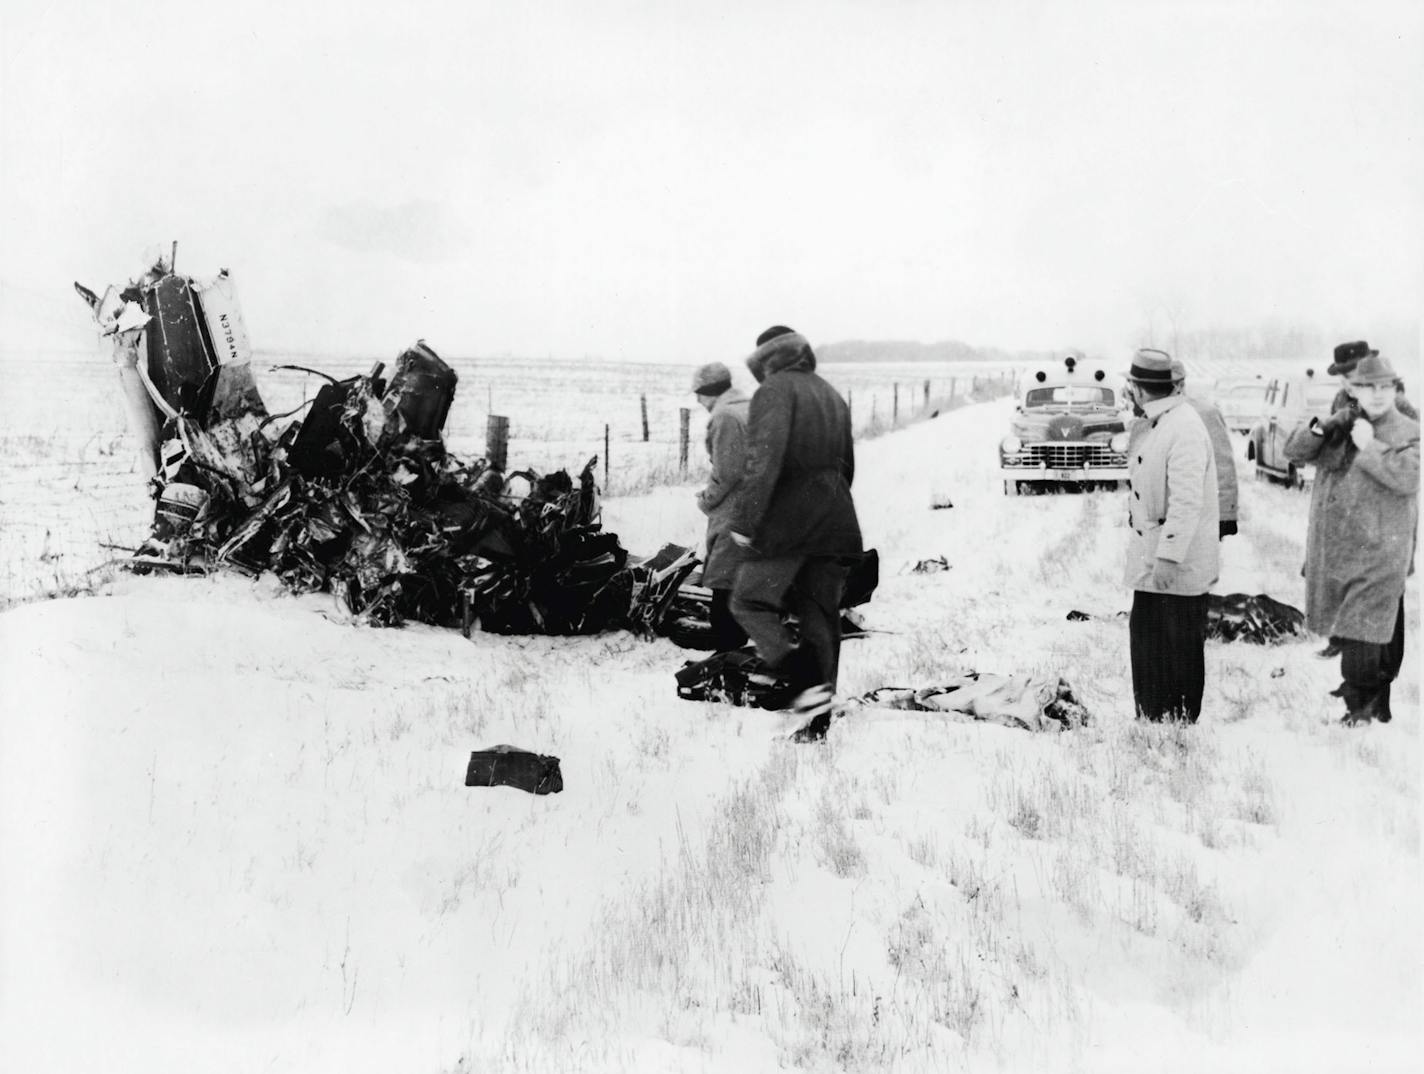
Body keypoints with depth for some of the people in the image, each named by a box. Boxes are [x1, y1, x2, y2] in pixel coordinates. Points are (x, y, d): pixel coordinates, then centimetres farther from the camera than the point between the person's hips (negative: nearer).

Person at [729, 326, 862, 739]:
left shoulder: (775, 391, -7)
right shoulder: (832, 396, 18)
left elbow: (764, 460, -20)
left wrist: (746, 520, -19)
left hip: (789, 519, -8)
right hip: (836, 520, 8)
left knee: (750, 602, 3)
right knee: (820, 615, 11)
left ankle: (808, 683, -12)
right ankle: (818, 719, 12)